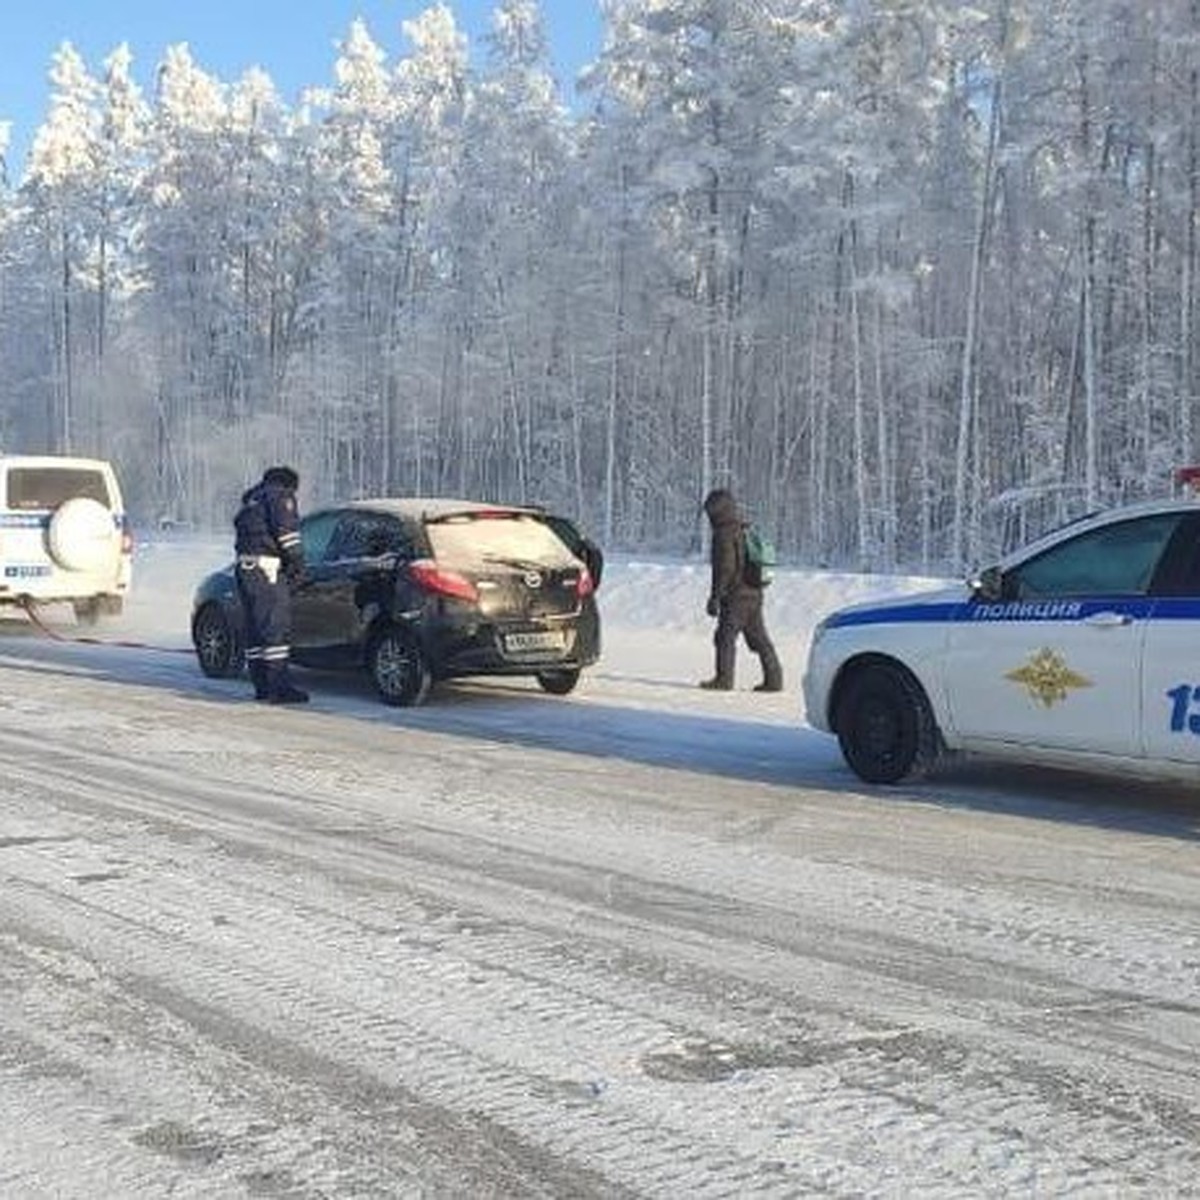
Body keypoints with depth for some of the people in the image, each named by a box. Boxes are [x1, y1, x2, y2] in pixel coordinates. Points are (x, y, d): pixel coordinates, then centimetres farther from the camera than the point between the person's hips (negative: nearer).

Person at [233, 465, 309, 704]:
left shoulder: (251, 499, 26)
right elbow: (286, 530, -13)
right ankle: (280, 687, -14)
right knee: (276, 628, -10)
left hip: (244, 566, 9)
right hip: (266, 568, -9)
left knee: (255, 630, 11)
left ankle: (262, 686, 13)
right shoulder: (280, 496, 0)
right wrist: (297, 561, -8)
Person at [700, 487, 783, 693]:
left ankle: (724, 679, -2)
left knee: (725, 636, -2)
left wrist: (715, 597, -14)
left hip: (735, 596, -9)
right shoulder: (746, 531, 15)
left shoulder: (724, 534, -12)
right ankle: (774, 678, 8)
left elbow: (725, 569, -17)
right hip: (754, 593, 9)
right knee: (759, 638, 9)